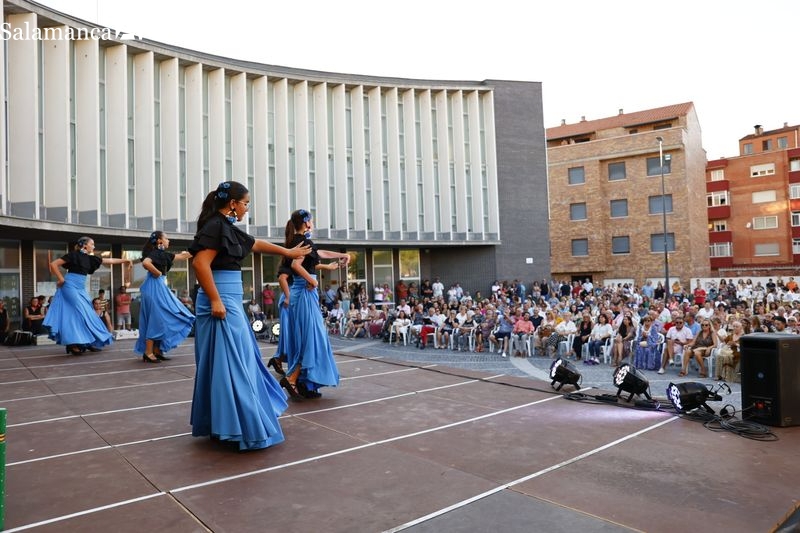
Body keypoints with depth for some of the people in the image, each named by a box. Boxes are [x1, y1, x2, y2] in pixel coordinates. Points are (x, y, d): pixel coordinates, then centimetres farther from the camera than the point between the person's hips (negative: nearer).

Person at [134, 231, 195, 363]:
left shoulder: (162, 254, 16)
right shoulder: (156, 253, -11)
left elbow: (182, 256, 23)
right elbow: (145, 263, -31)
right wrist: (157, 273, -18)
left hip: (160, 287, 10)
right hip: (155, 287, -10)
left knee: (161, 319, 10)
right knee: (156, 319, -8)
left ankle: (157, 351, 14)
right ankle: (148, 353, -3)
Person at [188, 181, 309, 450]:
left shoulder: (228, 227, 16)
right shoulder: (216, 226, -13)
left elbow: (256, 244, 30)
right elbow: (200, 263, -22)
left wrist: (288, 252, 40)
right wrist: (215, 301, -22)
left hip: (230, 301, 10)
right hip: (222, 302, -10)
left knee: (234, 360, 15)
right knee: (230, 363, -6)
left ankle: (218, 423, 27)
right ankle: (239, 426, 1)